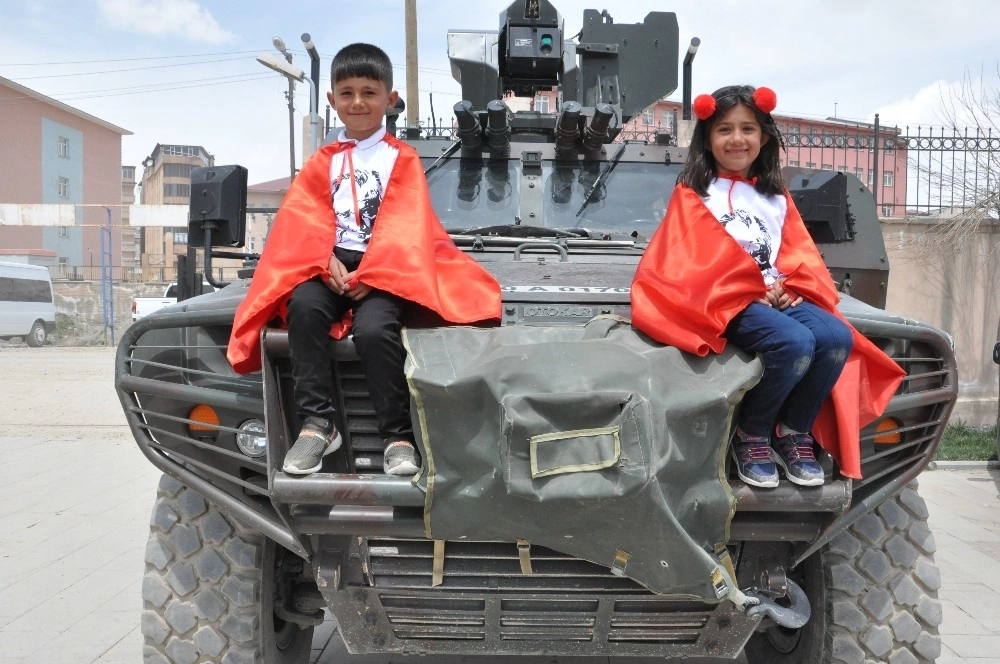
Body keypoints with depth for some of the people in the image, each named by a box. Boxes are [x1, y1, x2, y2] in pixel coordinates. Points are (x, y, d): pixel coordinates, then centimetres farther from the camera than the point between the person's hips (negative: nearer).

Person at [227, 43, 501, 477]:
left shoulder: (403, 159, 11)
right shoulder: (323, 162, 20)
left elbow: (403, 225, -3)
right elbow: (305, 219, 7)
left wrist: (369, 274, -16)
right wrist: (327, 261, -14)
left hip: (384, 267, -3)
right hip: (332, 263, 3)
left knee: (373, 328, -32)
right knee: (303, 306, -29)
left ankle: (398, 437, -17)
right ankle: (316, 424, -23)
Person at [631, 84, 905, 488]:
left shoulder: (776, 196, 21)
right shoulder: (693, 195, 5)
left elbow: (800, 254, 15)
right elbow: (696, 259, -6)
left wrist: (788, 288, -7)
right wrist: (755, 291, -13)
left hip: (782, 298, 6)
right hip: (728, 300, -5)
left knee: (838, 337, -22)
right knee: (795, 343, -31)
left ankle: (794, 432, -3)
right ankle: (750, 435, -10)